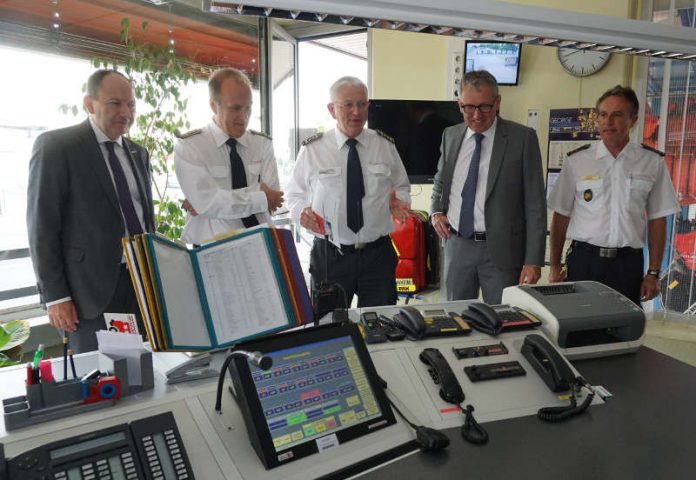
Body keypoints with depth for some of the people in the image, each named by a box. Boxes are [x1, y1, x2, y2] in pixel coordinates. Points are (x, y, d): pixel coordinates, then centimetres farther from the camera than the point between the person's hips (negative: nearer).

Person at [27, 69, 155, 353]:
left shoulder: (138, 153, 14)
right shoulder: (55, 146, -5)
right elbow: (42, 224, -8)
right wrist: (54, 296, -11)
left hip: (142, 282, 6)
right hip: (91, 287, -5)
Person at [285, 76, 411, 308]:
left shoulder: (385, 146, 4)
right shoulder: (312, 150, -1)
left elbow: (402, 187, 15)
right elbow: (294, 194, 7)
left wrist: (399, 201, -7)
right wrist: (302, 211, -14)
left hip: (377, 253, 1)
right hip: (329, 255, -1)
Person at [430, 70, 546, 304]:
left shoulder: (522, 138, -6)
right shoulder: (450, 136, 7)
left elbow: (535, 204, -6)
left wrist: (533, 261, -11)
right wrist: (436, 211, 1)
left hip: (501, 250, -3)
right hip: (457, 245, 4)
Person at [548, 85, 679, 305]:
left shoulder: (653, 162, 3)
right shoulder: (576, 161, 0)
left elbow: (657, 219, 6)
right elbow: (561, 215, 3)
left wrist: (653, 273, 4)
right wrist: (555, 266, 4)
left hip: (629, 263, 1)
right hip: (583, 260, -1)